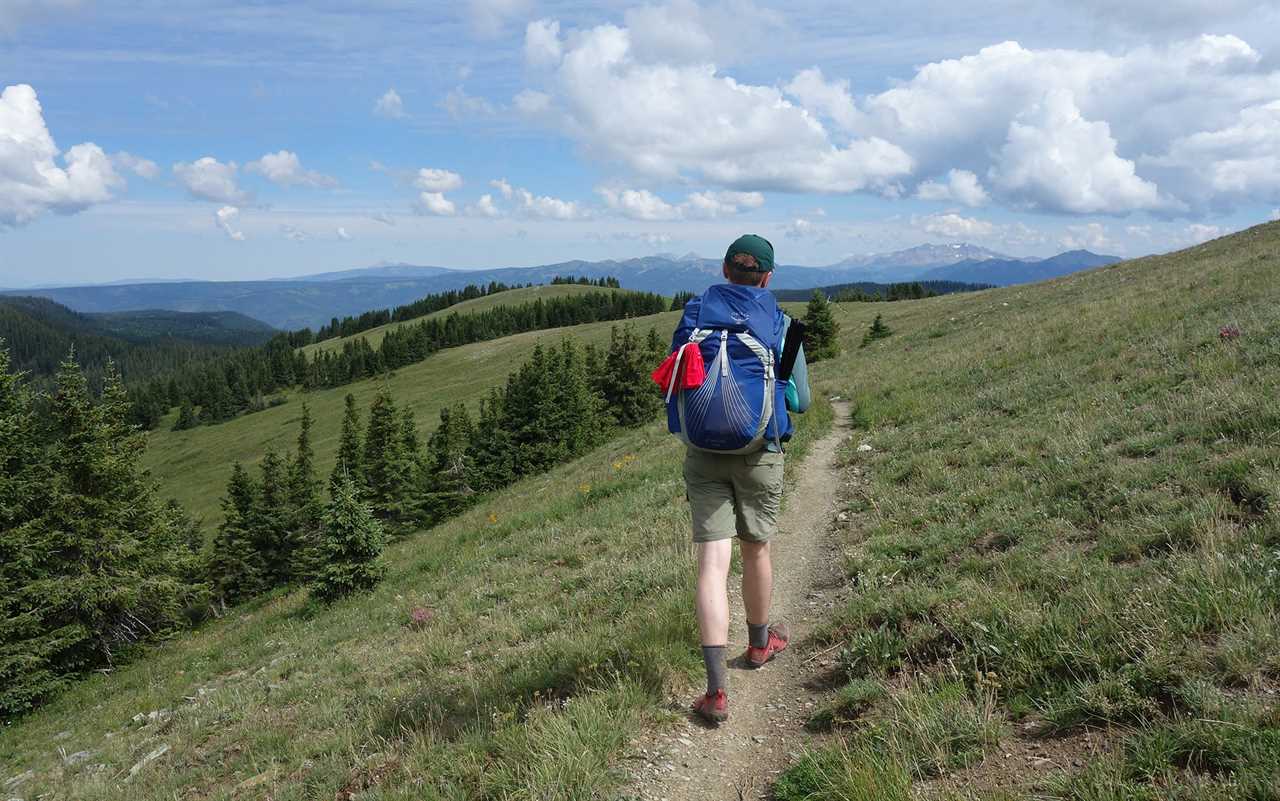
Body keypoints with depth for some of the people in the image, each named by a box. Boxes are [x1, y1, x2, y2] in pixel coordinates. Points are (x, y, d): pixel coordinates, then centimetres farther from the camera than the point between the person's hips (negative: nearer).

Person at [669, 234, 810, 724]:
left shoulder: (694, 316, 2)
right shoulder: (778, 324, -2)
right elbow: (798, 398, 0)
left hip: (703, 454, 0)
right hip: (760, 452, 0)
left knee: (713, 563, -4)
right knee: (756, 551, 19)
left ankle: (716, 690, -10)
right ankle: (760, 643, 42)